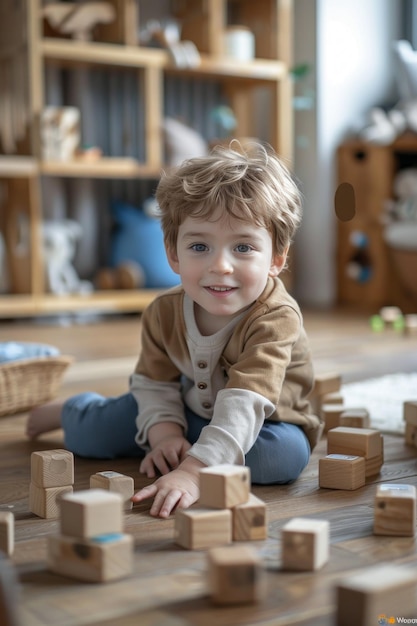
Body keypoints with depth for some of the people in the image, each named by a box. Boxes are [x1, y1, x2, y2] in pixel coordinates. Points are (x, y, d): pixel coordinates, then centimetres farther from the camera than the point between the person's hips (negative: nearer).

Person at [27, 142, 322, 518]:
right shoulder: (164, 313, -17)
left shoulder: (276, 319, -35)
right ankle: (70, 410, 40)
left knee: (286, 455, -36)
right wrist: (165, 433, -23)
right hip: (192, 412, 4)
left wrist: (195, 470, -53)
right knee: (93, 434, 4)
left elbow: (245, 404, -43)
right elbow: (155, 383, -5)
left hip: (263, 424, -4)